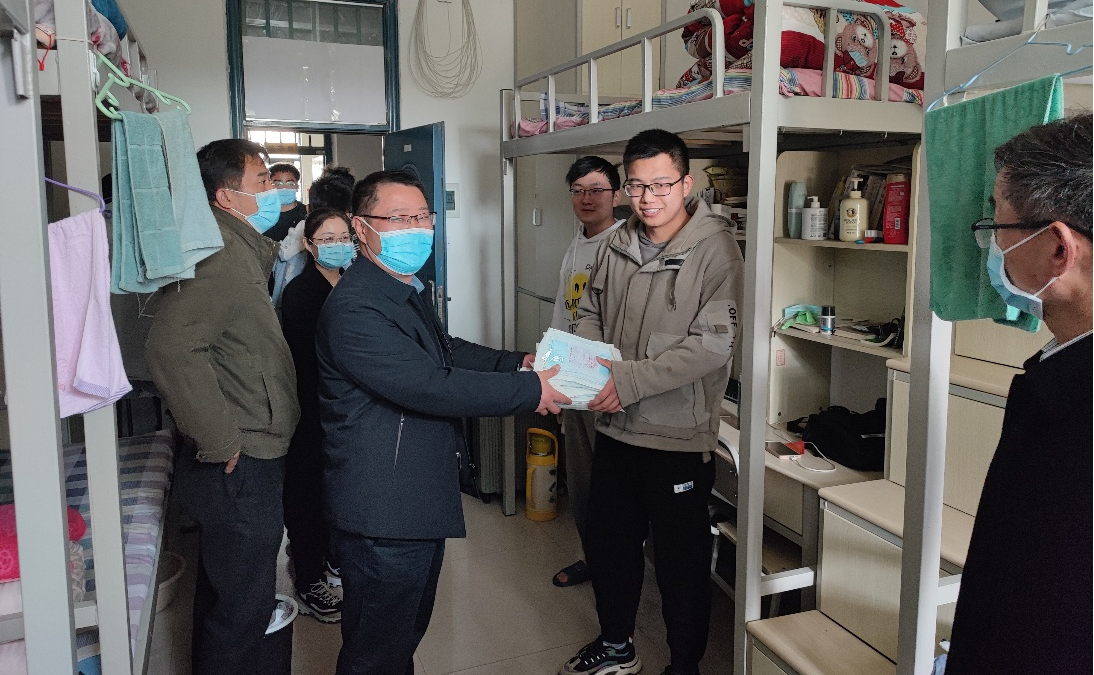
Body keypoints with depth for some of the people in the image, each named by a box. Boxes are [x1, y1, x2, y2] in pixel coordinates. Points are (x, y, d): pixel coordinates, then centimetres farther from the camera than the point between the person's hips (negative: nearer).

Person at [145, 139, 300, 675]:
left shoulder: (243, 250, 14)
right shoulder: (221, 254, -20)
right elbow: (171, 347, -32)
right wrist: (220, 442, -25)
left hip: (248, 461, 10)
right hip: (239, 469, -10)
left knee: (224, 593, 25)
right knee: (243, 605, 3)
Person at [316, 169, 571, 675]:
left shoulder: (408, 288, 12)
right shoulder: (353, 309, -25)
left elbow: (445, 350, 22)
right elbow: (430, 386, -29)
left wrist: (517, 363, 8)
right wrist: (529, 391, -21)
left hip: (422, 504, 10)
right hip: (383, 515, -10)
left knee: (408, 632, 26)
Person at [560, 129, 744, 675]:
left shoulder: (715, 248, -14)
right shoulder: (617, 244, 4)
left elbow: (713, 343, -21)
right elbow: (590, 313, 14)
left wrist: (630, 379, -25)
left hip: (680, 433, -6)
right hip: (616, 426, 6)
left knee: (680, 558, 9)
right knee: (606, 539, 20)